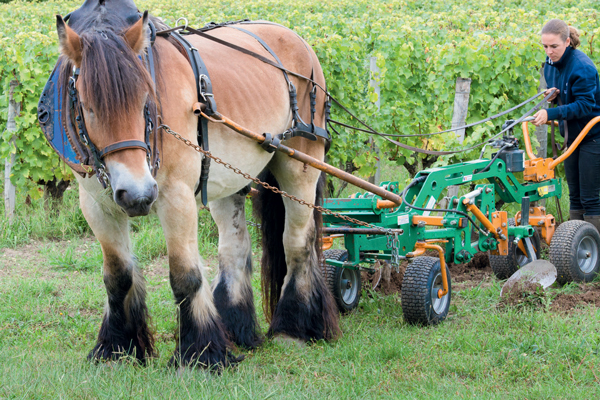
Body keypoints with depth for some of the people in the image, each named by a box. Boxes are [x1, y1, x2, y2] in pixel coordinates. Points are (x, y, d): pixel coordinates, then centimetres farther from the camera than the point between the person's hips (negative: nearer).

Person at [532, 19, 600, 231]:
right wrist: (553, 94, -6)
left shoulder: (582, 67, -23)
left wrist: (551, 114, -33)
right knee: (575, 195, 12)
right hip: (572, 135, 8)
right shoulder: (550, 64, 3)